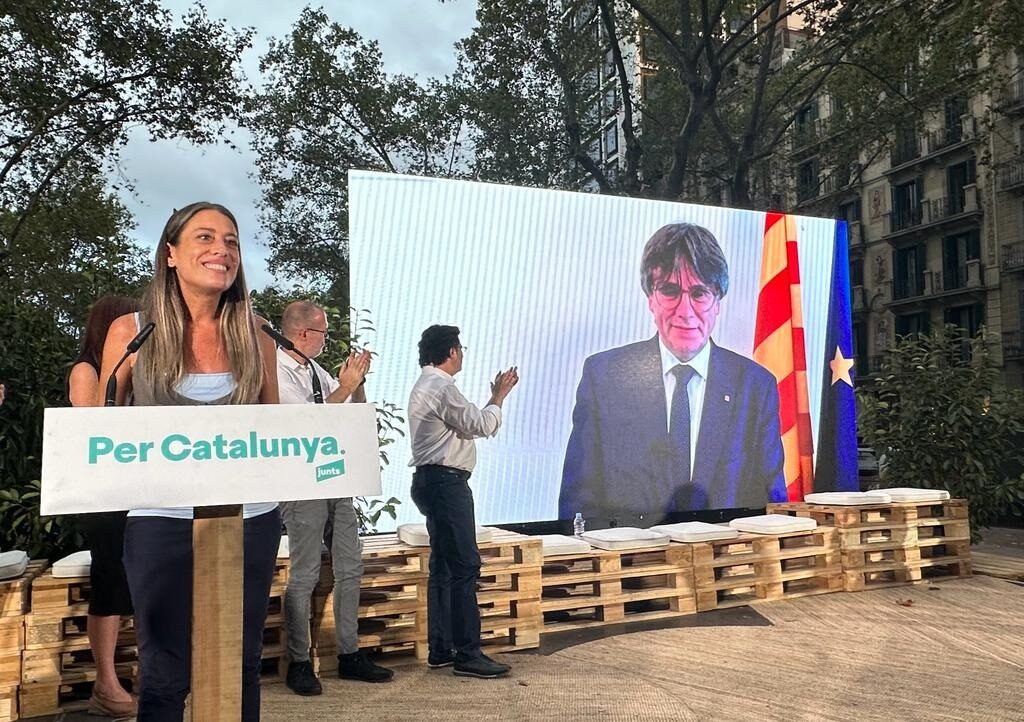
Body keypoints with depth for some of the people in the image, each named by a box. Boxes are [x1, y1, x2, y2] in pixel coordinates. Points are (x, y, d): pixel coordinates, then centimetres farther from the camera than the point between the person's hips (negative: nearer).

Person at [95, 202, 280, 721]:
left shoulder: (254, 338, 4)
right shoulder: (131, 333, -2)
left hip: (250, 519, 2)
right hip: (164, 522, -2)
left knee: (241, 667, 14)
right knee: (165, 674, 9)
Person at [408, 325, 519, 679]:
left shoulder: (426, 386, 21)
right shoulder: (442, 387, -13)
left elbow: (468, 424, 20)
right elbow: (480, 426, -12)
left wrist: (494, 397, 20)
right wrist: (499, 397, 2)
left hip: (432, 481, 11)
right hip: (445, 481, -11)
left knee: (443, 566, 13)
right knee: (464, 566, -9)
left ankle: (440, 649, 18)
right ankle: (467, 654, -6)